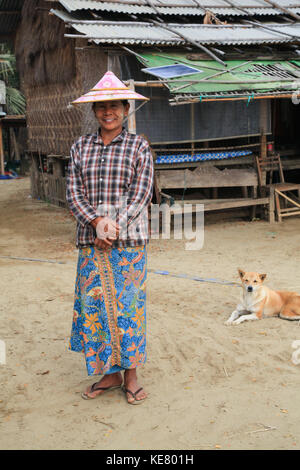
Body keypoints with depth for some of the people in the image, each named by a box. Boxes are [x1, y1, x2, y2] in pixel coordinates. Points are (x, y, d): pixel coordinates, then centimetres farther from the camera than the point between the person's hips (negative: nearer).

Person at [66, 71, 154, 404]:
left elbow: (141, 194, -6)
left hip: (128, 240, -3)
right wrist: (96, 222, -14)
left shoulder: (139, 147, 2)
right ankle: (109, 373, 20)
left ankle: (130, 375, 18)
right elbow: (73, 192, 2)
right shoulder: (80, 147, 9)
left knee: (127, 304, 2)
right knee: (93, 304, 5)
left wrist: (114, 228, -15)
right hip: (90, 240, 3)